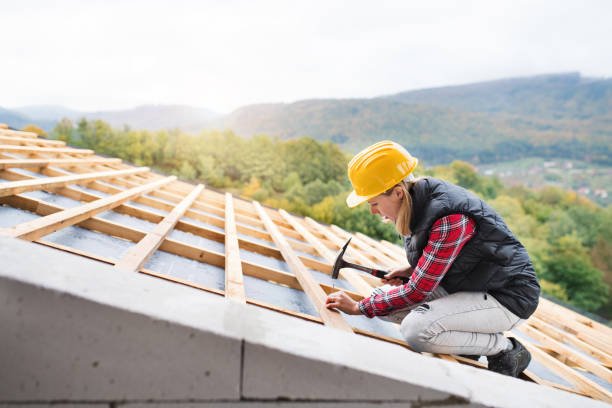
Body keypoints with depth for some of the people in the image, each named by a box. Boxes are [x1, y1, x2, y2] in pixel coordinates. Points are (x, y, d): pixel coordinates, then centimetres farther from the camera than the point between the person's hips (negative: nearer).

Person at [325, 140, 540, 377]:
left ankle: (507, 350, -4)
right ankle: (469, 344, 8)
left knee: (416, 329, -27)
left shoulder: (450, 219, -31)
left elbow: (417, 292, -26)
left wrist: (358, 308, -18)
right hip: (472, 287, 9)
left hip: (509, 296, -9)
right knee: (384, 298, 0)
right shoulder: (422, 202, -4)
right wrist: (412, 270, -2)